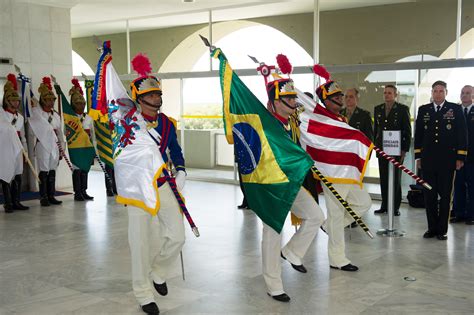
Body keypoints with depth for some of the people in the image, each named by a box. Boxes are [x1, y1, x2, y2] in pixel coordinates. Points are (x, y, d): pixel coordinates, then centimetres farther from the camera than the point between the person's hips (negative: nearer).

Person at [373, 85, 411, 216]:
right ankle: (384, 205, 13)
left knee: (396, 179, 3)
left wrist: (405, 150, -7)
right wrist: (375, 146, 8)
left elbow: (408, 131, -2)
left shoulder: (403, 109, -1)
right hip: (382, 150, 4)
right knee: (383, 179, 6)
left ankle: (395, 207, 10)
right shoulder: (378, 109, 11)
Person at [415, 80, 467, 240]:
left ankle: (442, 229, 12)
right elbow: (418, 134, 11)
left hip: (447, 160, -2)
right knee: (429, 195, 6)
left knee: (445, 195, 4)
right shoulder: (423, 110, 9)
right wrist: (418, 156, 6)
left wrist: (460, 157, -4)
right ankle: (432, 227, 15)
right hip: (427, 160, 2)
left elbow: (462, 135, 0)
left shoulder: (455, 109, 2)